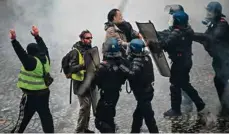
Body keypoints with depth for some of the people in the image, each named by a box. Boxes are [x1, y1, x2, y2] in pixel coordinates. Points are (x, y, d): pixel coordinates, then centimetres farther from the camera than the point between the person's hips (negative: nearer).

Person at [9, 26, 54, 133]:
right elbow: (43, 47, 18)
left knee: (24, 117, 4)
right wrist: (37, 36, 25)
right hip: (44, 92, 7)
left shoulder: (31, 61, -22)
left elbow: (21, 53, -33)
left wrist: (14, 40, -39)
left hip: (31, 95, -7)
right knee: (45, 115, 14)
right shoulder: (45, 58, 1)